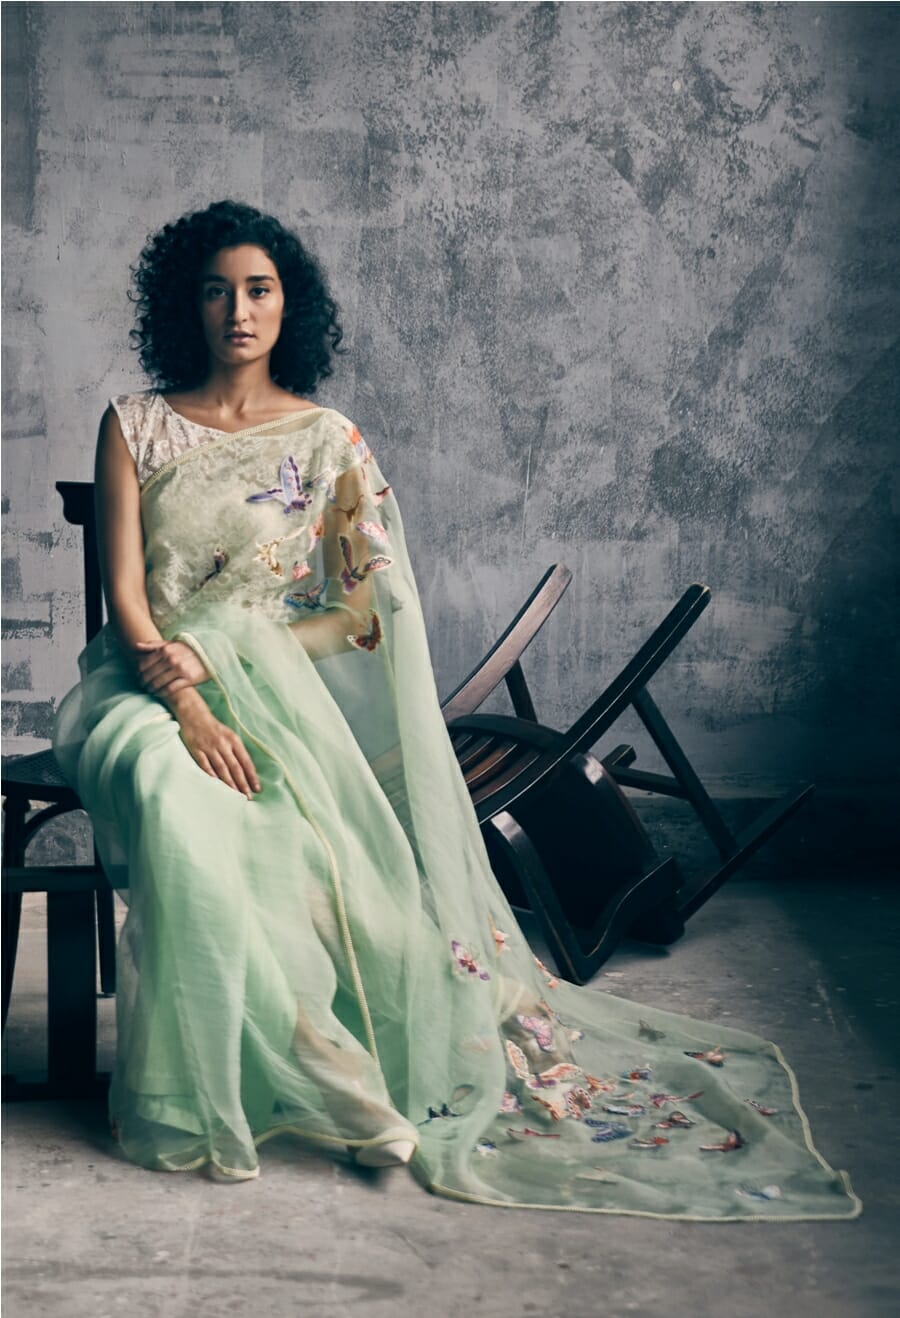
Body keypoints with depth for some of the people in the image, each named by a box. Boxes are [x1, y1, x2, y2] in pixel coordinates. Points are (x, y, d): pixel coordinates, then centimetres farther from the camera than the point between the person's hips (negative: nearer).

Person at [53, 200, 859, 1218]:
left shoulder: (327, 442, 5)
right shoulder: (136, 426, 6)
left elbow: (365, 611, -1)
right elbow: (124, 592, -2)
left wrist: (203, 657, -11)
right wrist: (187, 706, -19)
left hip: (272, 680, 0)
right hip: (146, 686, 0)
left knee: (301, 820, -34)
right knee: (178, 804, -34)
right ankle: (314, 1069, -26)